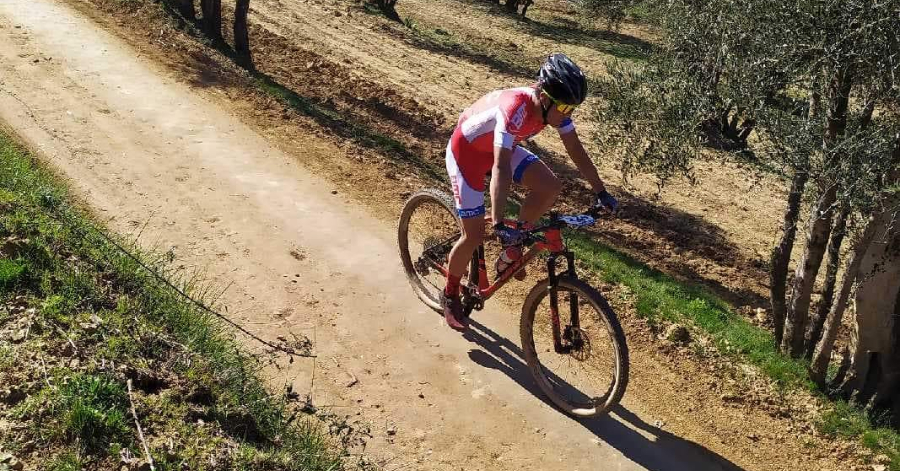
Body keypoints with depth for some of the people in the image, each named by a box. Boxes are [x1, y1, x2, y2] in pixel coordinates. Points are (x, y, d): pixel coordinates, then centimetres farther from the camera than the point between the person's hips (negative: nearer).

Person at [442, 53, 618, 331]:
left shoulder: (553, 107, -18)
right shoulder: (515, 110, -39)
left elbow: (576, 151, -6)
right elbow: (501, 168, -46)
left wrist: (601, 193, -6)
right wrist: (499, 225, -52)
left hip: (499, 147, 7)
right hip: (466, 150, -6)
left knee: (550, 187, -15)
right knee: (475, 234, -6)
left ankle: (513, 246, 7)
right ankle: (450, 295, 19)